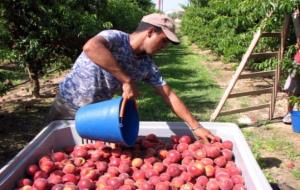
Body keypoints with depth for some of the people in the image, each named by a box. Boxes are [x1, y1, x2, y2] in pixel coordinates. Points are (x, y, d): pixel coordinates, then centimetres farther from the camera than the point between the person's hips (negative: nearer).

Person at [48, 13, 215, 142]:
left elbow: (169, 96, -5)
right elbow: (91, 47, -47)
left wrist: (196, 127, -8)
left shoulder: (147, 65, -8)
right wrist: (127, 81, -43)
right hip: (69, 107, -4)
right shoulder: (116, 38, -25)